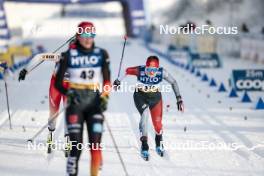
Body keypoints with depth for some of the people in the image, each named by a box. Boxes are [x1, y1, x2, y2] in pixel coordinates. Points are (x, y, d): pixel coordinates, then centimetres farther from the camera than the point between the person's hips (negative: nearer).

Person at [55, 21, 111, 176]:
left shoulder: (101, 54, 3)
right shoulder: (69, 55, -2)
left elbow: (107, 80, 7)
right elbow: (58, 83, 0)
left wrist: (105, 97, -10)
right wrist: (68, 93, -18)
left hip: (94, 103, 1)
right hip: (75, 103, -1)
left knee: (95, 144, -8)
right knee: (76, 145, -7)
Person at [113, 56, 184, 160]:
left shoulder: (162, 72, -28)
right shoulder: (140, 71, -30)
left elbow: (173, 82, -13)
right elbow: (127, 71, -11)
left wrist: (179, 99, -14)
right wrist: (118, 81, 3)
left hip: (155, 97, 1)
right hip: (140, 96, -1)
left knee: (157, 123, -1)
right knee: (144, 114, -28)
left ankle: (159, 144, 32)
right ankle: (144, 146, -22)